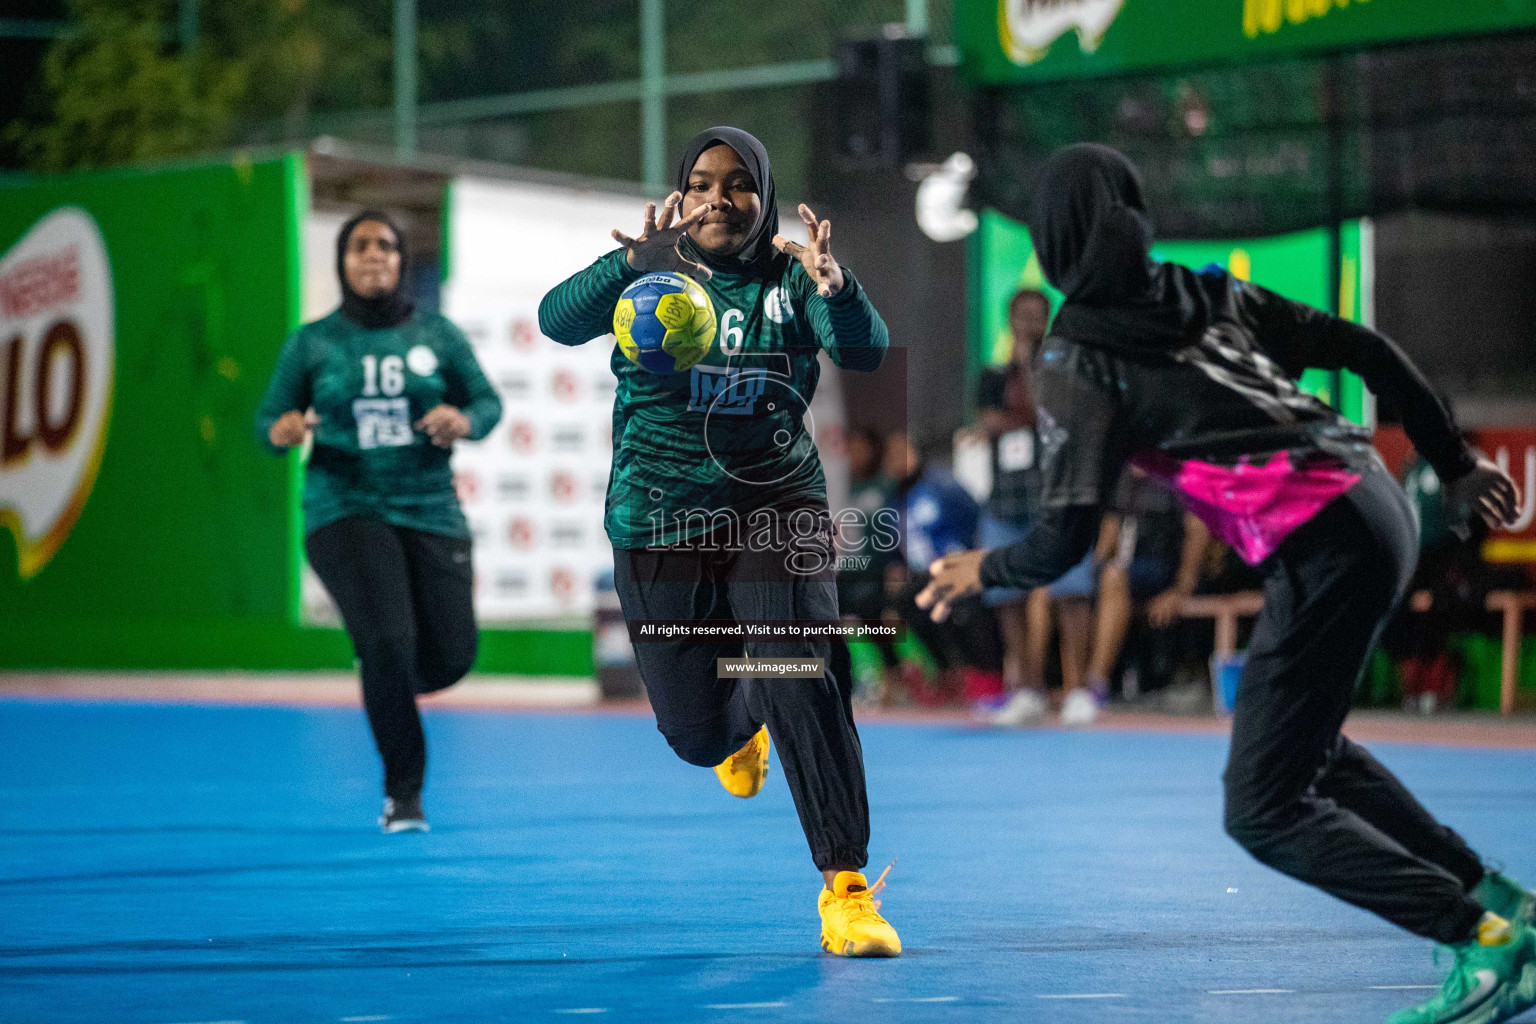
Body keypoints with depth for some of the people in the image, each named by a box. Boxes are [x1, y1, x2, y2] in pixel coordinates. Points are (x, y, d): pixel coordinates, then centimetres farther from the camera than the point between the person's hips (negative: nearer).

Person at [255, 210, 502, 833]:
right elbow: (268, 421, 7)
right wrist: (281, 432, -18)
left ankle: (385, 685, 34)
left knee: (451, 656, -5)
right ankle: (403, 794, -2)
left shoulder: (437, 335, 5)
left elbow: (487, 402, 11)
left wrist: (464, 422, -13)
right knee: (389, 642, -20)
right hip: (346, 512, -2)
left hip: (430, 513, 2)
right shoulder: (311, 344, 3)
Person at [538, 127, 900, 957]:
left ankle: (845, 890, -12)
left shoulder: (789, 280, -2)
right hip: (660, 521, 0)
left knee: (804, 687, -19)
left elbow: (865, 350, -19)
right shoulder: (644, 275, -4)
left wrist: (836, 289, -42)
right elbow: (558, 320, -23)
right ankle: (741, 723, 47)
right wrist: (633, 267, -42)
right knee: (696, 733, 7)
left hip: (776, 507, 0)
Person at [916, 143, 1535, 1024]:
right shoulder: (1207, 293, 14)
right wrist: (1456, 463, 24)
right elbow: (1365, 350, 15)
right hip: (1376, 503, 8)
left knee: (1264, 811, 1)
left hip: (1323, 549, -8)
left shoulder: (1078, 363, -4)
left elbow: (1062, 543, -6)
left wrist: (983, 571, 14)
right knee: (1303, 742, 28)